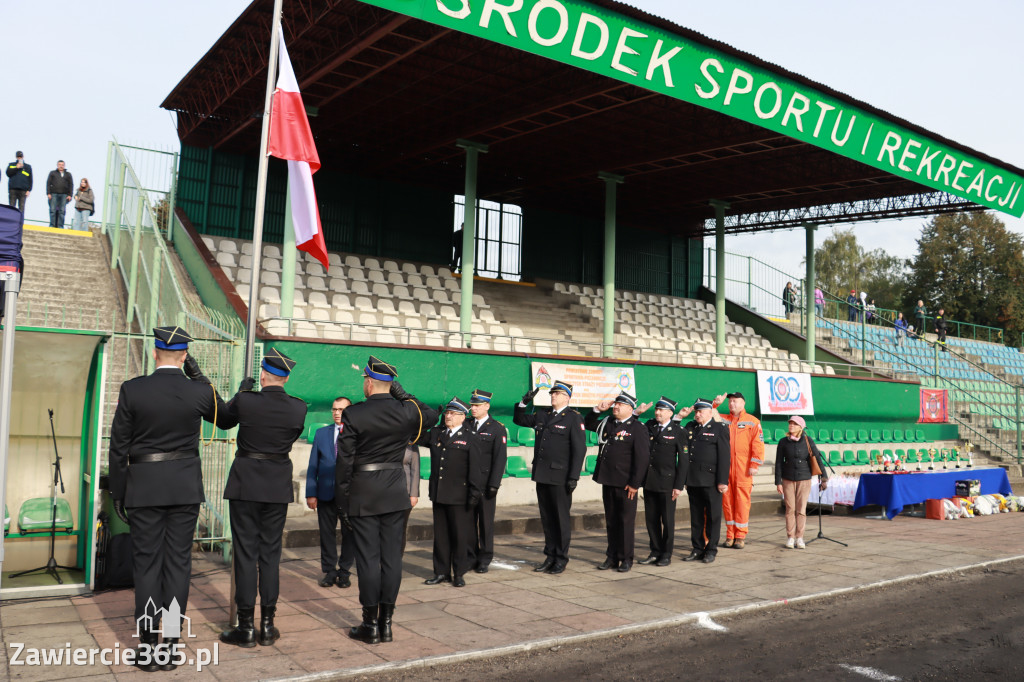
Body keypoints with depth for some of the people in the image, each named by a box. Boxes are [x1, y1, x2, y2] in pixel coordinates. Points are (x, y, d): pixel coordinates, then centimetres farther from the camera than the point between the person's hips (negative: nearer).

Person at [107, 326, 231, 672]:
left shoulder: (132, 390, -7)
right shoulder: (200, 391, -6)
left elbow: (119, 446, -3)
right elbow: (224, 420, 15)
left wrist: (118, 493, 7)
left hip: (144, 487, -1)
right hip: (185, 487, 1)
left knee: (147, 565, 7)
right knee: (177, 563, 7)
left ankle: (147, 645, 10)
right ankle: (170, 645, 11)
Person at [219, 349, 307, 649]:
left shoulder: (245, 401, -13)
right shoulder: (298, 408, -7)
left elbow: (225, 419, 8)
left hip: (244, 485, -2)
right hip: (278, 486, 3)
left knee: (245, 554, 4)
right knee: (270, 554, 10)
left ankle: (246, 627, 8)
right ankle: (267, 625, 15)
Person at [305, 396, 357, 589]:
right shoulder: (321, 433, 9)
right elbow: (313, 466, 7)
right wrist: (311, 493, 0)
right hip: (326, 492, 2)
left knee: (349, 534, 6)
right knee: (327, 533, 8)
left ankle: (344, 572, 19)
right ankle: (329, 571, 20)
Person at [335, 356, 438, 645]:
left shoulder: (353, 415, -10)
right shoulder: (406, 411, -3)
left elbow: (344, 462, -8)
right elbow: (432, 414, 21)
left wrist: (342, 502, 0)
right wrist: (403, 394, 13)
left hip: (362, 496, -3)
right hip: (395, 495, 3)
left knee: (368, 559, 3)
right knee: (392, 558, 8)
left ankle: (370, 625, 10)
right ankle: (386, 623, 14)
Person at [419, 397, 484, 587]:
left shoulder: (471, 439, -4)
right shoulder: (436, 433, 10)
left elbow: (476, 469, -7)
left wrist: (475, 493, -12)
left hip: (459, 496, -5)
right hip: (438, 493, 5)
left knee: (460, 535, 3)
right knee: (440, 534, 11)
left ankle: (459, 574, 15)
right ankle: (442, 572, 22)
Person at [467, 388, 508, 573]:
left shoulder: (497, 428, -3)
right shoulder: (467, 425, 9)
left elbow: (500, 458, -8)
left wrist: (494, 484, -13)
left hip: (485, 483, -4)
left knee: (486, 522, 4)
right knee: (469, 520, 7)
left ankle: (484, 560, 13)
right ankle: (471, 557, 18)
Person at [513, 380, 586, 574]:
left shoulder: (574, 418, -6)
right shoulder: (542, 415, 12)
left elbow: (579, 449, -10)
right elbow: (519, 420, 25)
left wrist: (573, 477, -15)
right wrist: (524, 402, 7)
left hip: (559, 476, -6)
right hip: (541, 475, 6)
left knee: (561, 518, 3)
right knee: (546, 518, 12)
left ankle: (561, 558, 13)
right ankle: (550, 556, 22)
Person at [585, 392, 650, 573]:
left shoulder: (638, 428, -9)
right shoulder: (607, 423, 12)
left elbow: (642, 458, -13)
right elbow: (588, 424, 29)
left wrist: (635, 484, -16)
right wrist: (598, 409, 11)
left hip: (625, 483, -6)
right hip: (608, 481, 7)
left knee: (626, 521, 3)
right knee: (611, 521, 13)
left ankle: (626, 559, 13)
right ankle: (612, 557, 22)